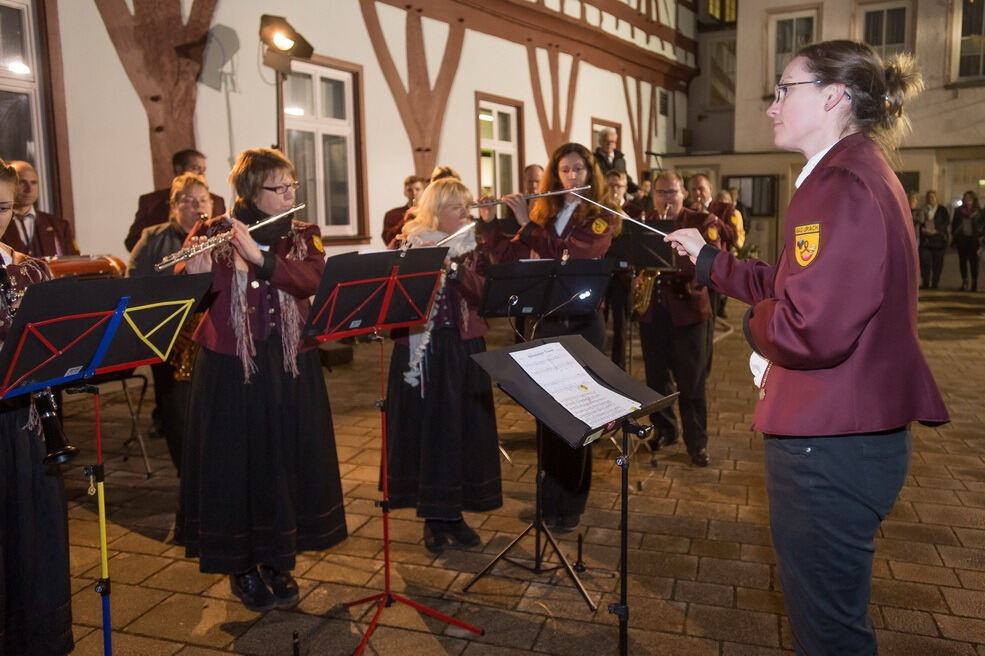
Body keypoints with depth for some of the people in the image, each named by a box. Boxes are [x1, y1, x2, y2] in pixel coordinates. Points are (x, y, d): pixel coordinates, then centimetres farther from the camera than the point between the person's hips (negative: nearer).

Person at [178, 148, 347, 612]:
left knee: (286, 461, 8)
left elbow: (308, 280, -14)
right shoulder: (211, 234, -1)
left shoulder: (303, 236, 6)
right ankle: (241, 567, 23)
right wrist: (194, 271, -29)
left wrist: (259, 256, -27)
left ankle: (277, 561, 26)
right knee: (235, 464, 4)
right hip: (229, 369, -2)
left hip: (290, 368, 3)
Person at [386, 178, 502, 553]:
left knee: (465, 428, 7)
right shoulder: (412, 242, -2)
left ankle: (454, 512, 22)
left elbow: (478, 290, -6)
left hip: (464, 348, 4)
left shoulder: (469, 245, 9)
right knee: (427, 428, 2)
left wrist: (451, 264, -20)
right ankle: (432, 517, 17)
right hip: (423, 350, -4)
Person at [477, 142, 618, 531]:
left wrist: (525, 222, -20)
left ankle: (570, 504, 14)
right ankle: (548, 496, 25)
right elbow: (508, 258, 3)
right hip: (547, 321, 4)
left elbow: (569, 254, -21)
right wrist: (489, 223, -10)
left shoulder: (601, 217, -4)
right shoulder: (543, 213, 9)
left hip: (583, 324, -4)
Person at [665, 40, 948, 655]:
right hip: (845, 430, 11)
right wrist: (708, 258, 19)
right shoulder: (859, 173, 13)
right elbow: (792, 284, 17)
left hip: (830, 441, -11)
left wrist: (756, 326, -11)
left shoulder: (844, 184, -21)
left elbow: (812, 326, -32)